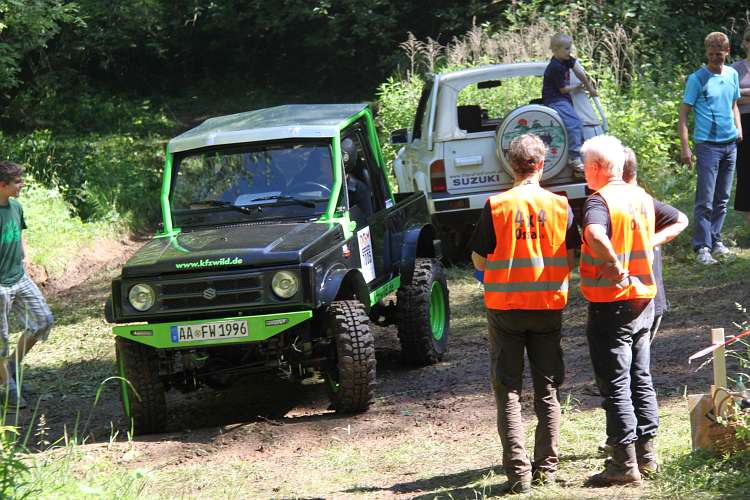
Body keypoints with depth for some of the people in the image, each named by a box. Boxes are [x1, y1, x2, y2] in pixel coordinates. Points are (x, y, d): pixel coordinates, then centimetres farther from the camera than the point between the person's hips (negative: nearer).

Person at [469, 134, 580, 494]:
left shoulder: (496, 206, -10)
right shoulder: (560, 206, -4)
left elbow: (479, 262, -6)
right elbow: (570, 260, 2)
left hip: (505, 306, -2)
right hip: (549, 306, 2)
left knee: (508, 392, 4)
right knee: (548, 390, 13)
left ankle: (518, 471, -4)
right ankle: (546, 467, 14)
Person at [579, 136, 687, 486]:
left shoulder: (600, 200, -16)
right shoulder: (641, 197, 8)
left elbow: (595, 235, -38)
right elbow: (679, 221, 23)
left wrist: (617, 268, -25)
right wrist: (649, 244, 11)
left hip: (610, 303, -8)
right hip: (644, 300, 8)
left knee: (615, 385, -3)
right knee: (641, 378, 16)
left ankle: (625, 463, -3)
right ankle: (646, 451, 21)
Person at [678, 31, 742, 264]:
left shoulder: (732, 75, 9)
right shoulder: (697, 79, -8)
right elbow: (683, 113, -8)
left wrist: (738, 128, 7)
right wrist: (685, 147, -15)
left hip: (730, 144, 6)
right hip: (707, 145, -6)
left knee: (722, 199, 13)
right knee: (705, 200, -8)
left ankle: (715, 240, 24)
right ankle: (702, 247, -7)